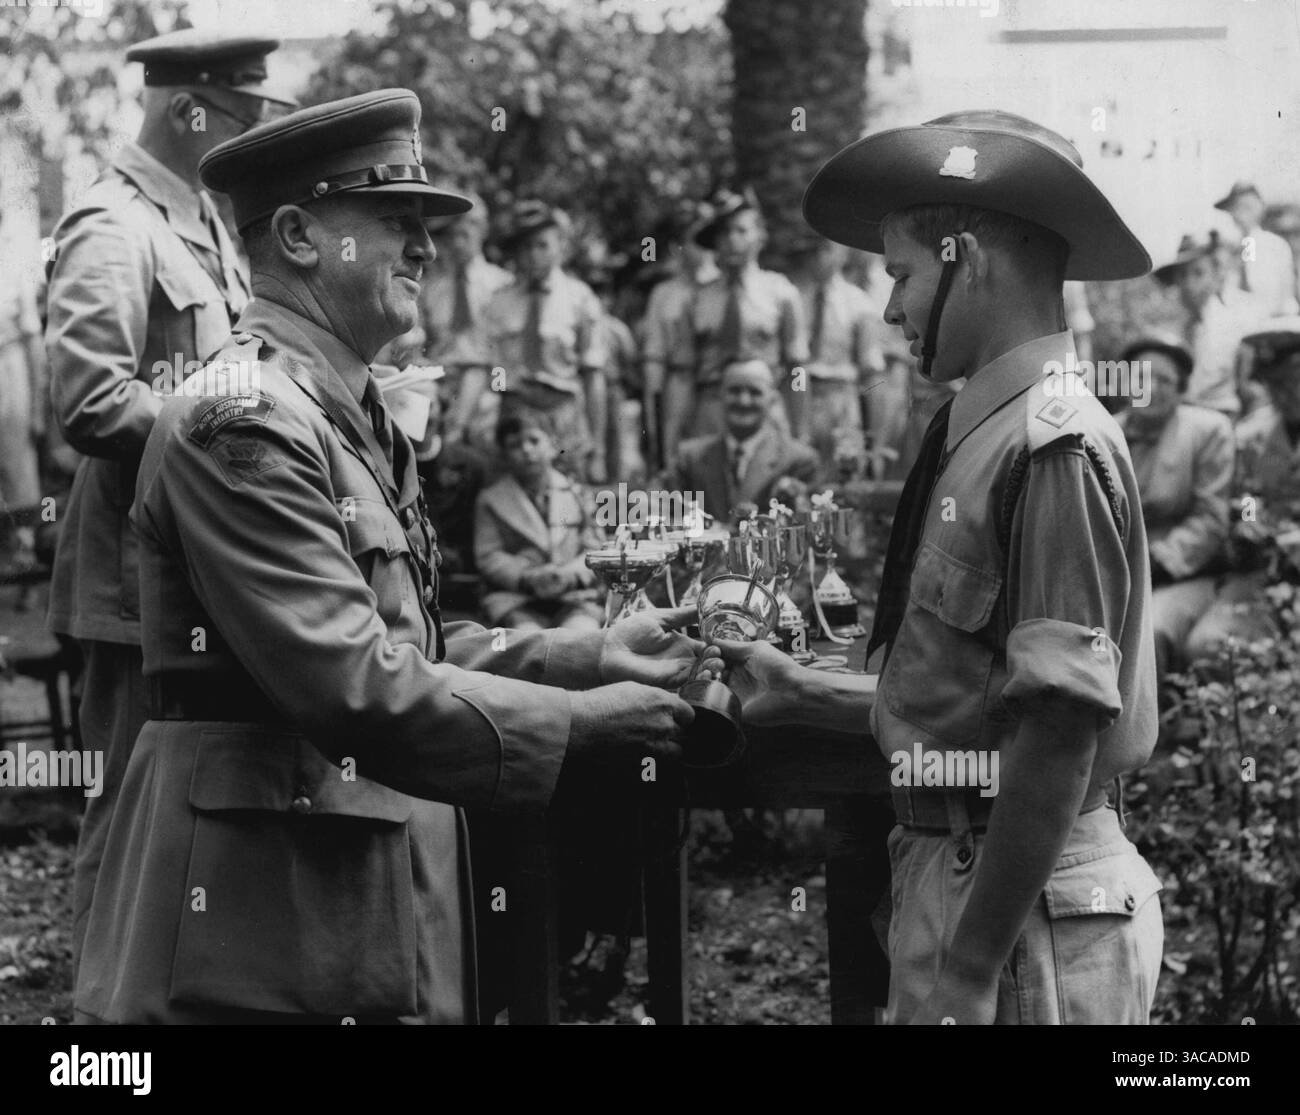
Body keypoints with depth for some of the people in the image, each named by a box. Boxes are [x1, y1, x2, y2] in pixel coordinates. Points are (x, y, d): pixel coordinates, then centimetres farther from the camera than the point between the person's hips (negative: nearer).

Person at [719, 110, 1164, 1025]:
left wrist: (971, 968, -20)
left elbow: (1063, 729, -20)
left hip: (1026, 903, -8)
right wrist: (806, 695, 18)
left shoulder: (1057, 449, -15)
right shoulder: (984, 437, 10)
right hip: (954, 875, 8)